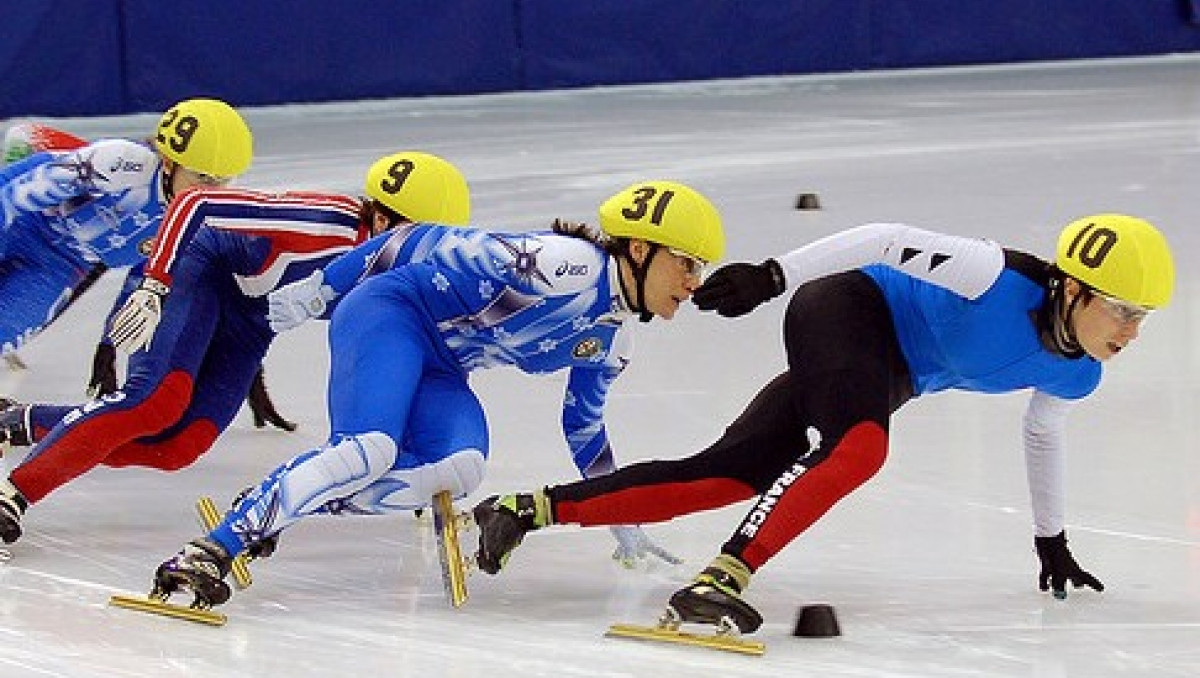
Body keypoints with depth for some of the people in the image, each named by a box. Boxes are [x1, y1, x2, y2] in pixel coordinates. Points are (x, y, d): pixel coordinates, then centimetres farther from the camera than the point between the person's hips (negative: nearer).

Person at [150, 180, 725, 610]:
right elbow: (437, 247, -16)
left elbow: (585, 429, 27)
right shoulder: (567, 264, -19)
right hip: (389, 313, -8)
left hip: (437, 368, 8)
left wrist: (625, 528, 32)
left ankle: (273, 508, -18)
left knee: (459, 470, -21)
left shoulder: (610, 339, 11)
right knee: (367, 450, -32)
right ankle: (210, 552, -33)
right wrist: (317, 290, -14)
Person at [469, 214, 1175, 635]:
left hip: (884, 376, 8)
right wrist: (772, 276, -27)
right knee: (858, 447, -37)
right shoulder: (1005, 279, -27)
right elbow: (891, 242, -23)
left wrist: (1053, 540, 29)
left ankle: (529, 510, 8)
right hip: (847, 312, -8)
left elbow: (1042, 434, 19)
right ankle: (721, 581, -45)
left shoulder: (1074, 372, -3)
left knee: (721, 479, 2)